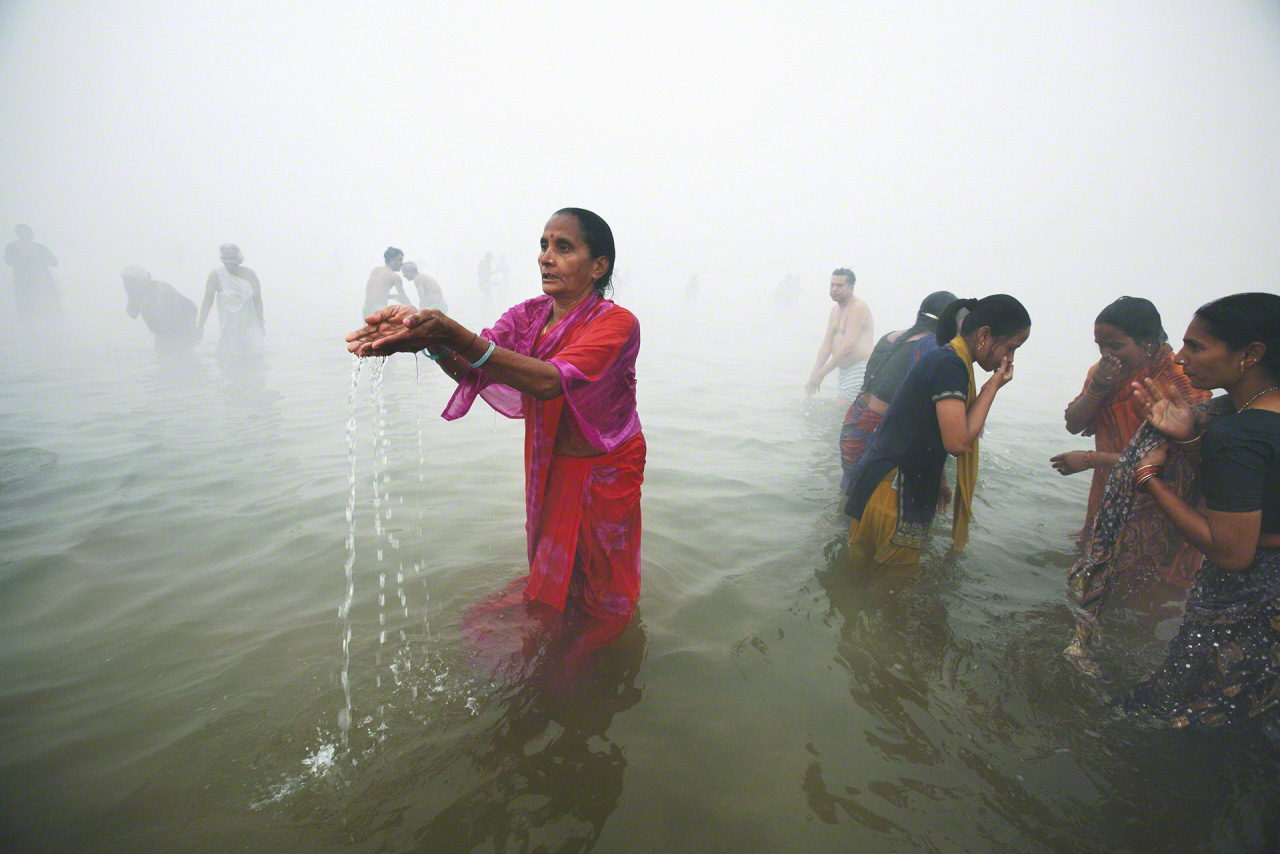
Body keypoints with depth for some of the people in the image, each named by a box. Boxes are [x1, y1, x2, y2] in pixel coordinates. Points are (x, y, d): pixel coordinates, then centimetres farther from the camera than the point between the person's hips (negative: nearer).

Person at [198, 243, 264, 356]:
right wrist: (200, 325, -11)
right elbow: (208, 300, -7)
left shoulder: (249, 274, -5)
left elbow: (257, 298, -3)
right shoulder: (216, 275, -7)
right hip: (228, 328, 0)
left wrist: (260, 320, -11)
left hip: (250, 325, 0)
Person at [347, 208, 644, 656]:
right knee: (549, 562, 26)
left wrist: (457, 336, -50)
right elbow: (471, 369, -19)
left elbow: (552, 381, -39)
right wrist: (430, 340, -41)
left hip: (602, 474, -4)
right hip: (547, 469, 4)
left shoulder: (616, 322, -22)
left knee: (591, 594, 16)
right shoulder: (530, 315, -2)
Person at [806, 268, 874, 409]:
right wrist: (813, 375, 3)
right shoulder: (835, 309, 14)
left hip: (859, 368, -9)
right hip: (844, 369, 10)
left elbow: (848, 346, -23)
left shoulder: (858, 307, -14)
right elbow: (826, 345, 12)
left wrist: (821, 374, -22)